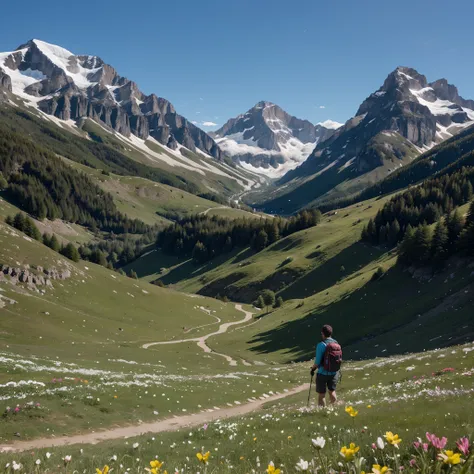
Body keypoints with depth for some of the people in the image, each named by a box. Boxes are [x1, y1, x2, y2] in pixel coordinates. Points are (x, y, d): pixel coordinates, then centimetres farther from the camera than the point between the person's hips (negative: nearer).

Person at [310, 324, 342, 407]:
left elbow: (317, 362, -17)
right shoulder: (337, 344, -2)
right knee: (332, 391, 23)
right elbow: (339, 359, 5)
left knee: (321, 395, 7)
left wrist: (313, 369, 1)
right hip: (334, 373, 5)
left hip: (323, 373, -5)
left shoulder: (321, 345, -18)